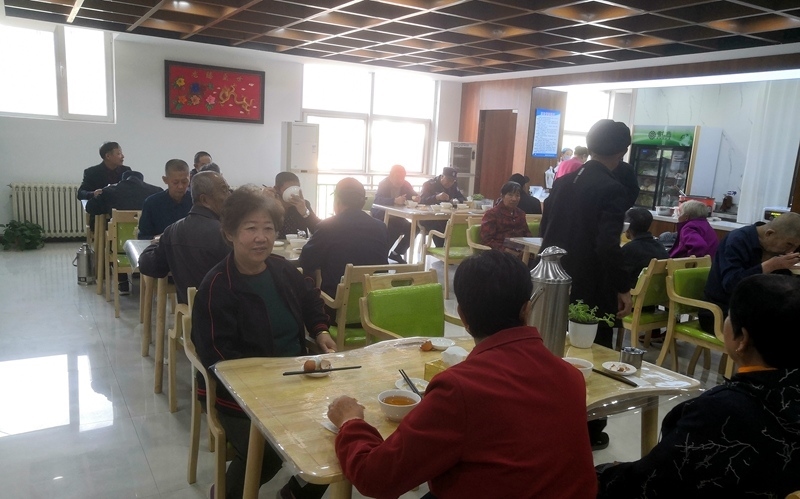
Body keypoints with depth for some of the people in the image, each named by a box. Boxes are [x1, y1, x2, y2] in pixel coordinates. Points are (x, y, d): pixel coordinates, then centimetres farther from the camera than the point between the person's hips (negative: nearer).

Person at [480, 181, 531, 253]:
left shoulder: (520, 213, 24)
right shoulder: (491, 214, 3)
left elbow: (527, 233, 32)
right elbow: (487, 240, -5)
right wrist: (505, 249, -19)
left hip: (521, 252, 7)